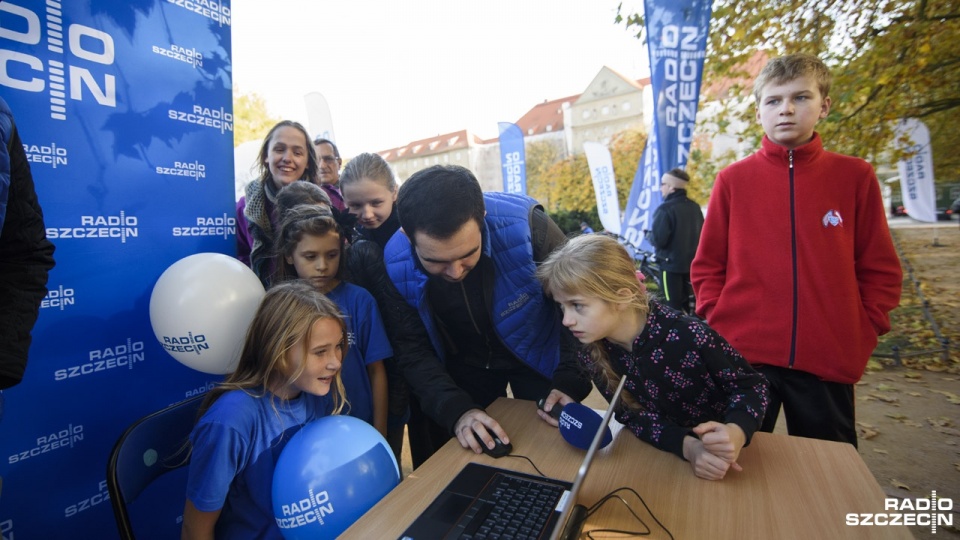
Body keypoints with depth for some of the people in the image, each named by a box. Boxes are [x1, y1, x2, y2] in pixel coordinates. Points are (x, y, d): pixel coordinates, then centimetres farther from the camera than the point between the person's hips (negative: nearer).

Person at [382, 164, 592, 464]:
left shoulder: (525, 225, -32)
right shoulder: (395, 266, -25)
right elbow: (413, 356, -18)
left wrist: (570, 381, -26)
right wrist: (457, 410, -32)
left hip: (538, 354, -1)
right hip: (463, 366, 2)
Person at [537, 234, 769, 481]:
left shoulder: (687, 333, -27)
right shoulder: (591, 353, -16)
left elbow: (751, 385, -13)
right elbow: (633, 415, -11)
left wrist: (736, 432, -30)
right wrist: (687, 446, -27)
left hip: (724, 454, -1)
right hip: (662, 455, 2)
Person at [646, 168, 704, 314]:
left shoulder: (665, 209, -17)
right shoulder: (695, 207, 5)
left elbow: (658, 240, -21)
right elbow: (701, 235, 13)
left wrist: (649, 235, -1)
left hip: (671, 263, -7)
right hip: (692, 262, 7)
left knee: (673, 306, 0)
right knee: (687, 304, 18)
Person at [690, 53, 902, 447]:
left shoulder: (855, 176, 3)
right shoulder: (733, 179, 1)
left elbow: (880, 269, 6)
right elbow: (706, 266, 4)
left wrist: (862, 334, -2)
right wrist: (718, 321, -6)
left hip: (829, 361, 1)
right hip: (742, 355, 0)